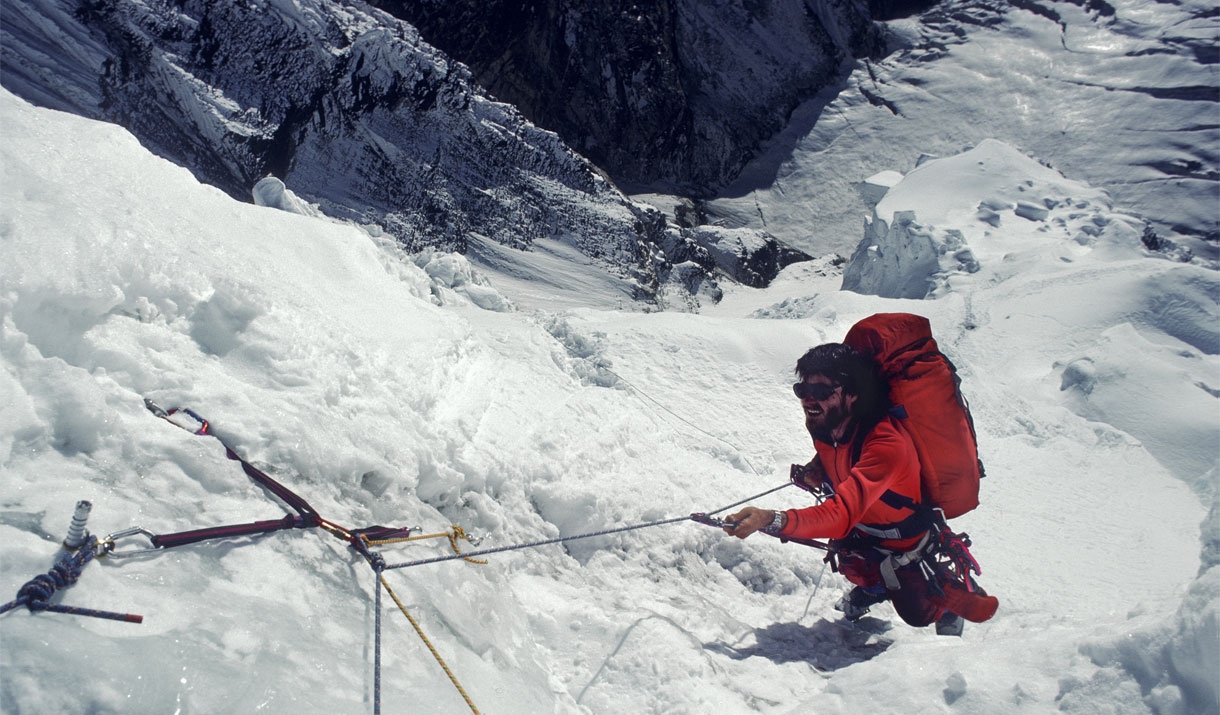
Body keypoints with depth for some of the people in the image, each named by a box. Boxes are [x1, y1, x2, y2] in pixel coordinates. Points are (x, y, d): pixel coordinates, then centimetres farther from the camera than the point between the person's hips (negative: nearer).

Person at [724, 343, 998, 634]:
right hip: (863, 532, 5)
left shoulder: (886, 445, -44)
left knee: (918, 612, 12)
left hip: (904, 545, -5)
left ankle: (962, 589, 41)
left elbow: (842, 515, -54)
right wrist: (815, 474, -18)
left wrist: (772, 520, -67)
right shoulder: (824, 424, -21)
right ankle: (875, 587, 25)